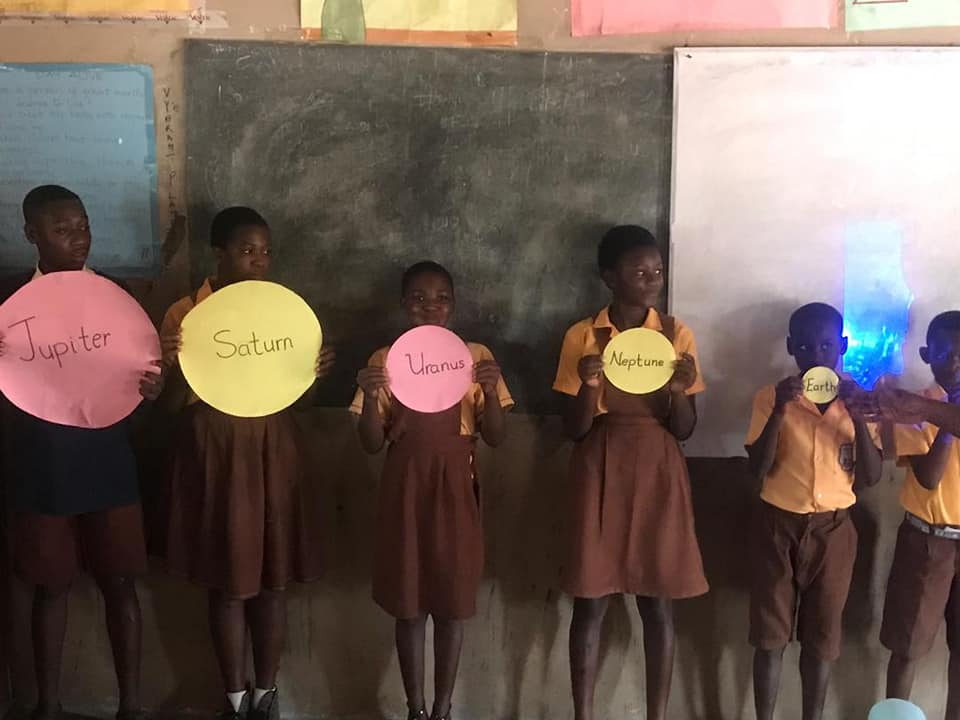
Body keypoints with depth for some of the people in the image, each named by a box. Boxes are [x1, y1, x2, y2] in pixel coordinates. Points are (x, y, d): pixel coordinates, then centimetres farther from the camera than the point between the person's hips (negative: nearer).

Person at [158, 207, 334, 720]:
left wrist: (316, 374, -10)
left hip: (273, 452, 3)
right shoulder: (184, 313, -4)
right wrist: (174, 367, -24)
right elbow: (172, 405, -4)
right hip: (214, 455, -2)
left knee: (272, 580, 8)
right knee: (228, 583, 5)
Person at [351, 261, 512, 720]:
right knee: (408, 603, 8)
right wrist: (370, 398, -20)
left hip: (455, 489, 0)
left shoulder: (476, 356, 0)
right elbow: (372, 445, -2)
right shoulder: (384, 361, 0)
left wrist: (490, 390, -19)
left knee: (452, 602, 7)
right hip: (405, 489, 0)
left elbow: (495, 438, -2)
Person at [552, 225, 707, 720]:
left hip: (658, 475, 1)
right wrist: (588, 385, -21)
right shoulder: (582, 337, -2)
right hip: (601, 475, -1)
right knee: (591, 602, 3)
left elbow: (684, 429, 1)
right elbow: (573, 429, -3)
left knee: (659, 604, 5)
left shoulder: (677, 335, 1)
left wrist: (680, 390, -19)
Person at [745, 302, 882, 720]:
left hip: (833, 530, 2)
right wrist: (779, 411, -22)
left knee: (822, 636, 9)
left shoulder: (856, 402, 2)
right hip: (778, 526, -1)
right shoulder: (771, 397, -4)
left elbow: (871, 477, -4)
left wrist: (858, 416, -16)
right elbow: (758, 469, -11)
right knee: (770, 634, 4)